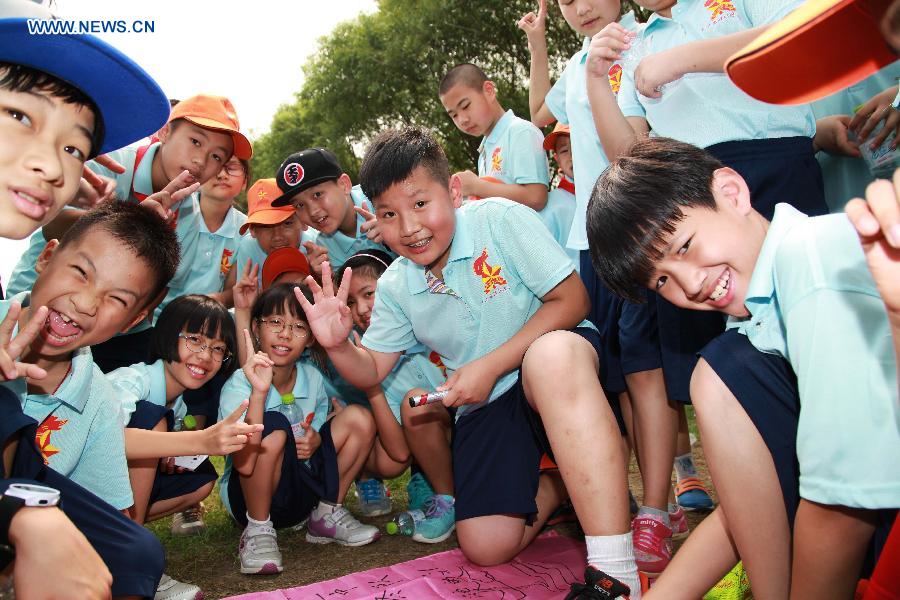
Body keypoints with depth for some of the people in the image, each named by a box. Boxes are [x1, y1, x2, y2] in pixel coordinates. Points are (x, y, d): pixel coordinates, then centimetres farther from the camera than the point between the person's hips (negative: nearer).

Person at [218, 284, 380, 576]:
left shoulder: (312, 378, -7)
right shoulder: (239, 385, -22)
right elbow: (244, 464, -35)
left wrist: (315, 440, -12)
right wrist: (259, 392, -42)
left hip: (301, 491, 6)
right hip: (248, 496, -5)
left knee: (358, 418, -8)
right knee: (274, 430, -34)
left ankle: (327, 515, 6)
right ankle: (258, 530, -11)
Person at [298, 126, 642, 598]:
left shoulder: (500, 220, -13)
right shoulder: (394, 288, 1)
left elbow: (570, 299, -14)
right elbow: (370, 372, 7)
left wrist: (491, 366, -19)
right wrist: (337, 345, -16)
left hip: (558, 377, -4)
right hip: (486, 405, 5)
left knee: (553, 356, -42)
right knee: (486, 546, -13)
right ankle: (553, 483, 18)